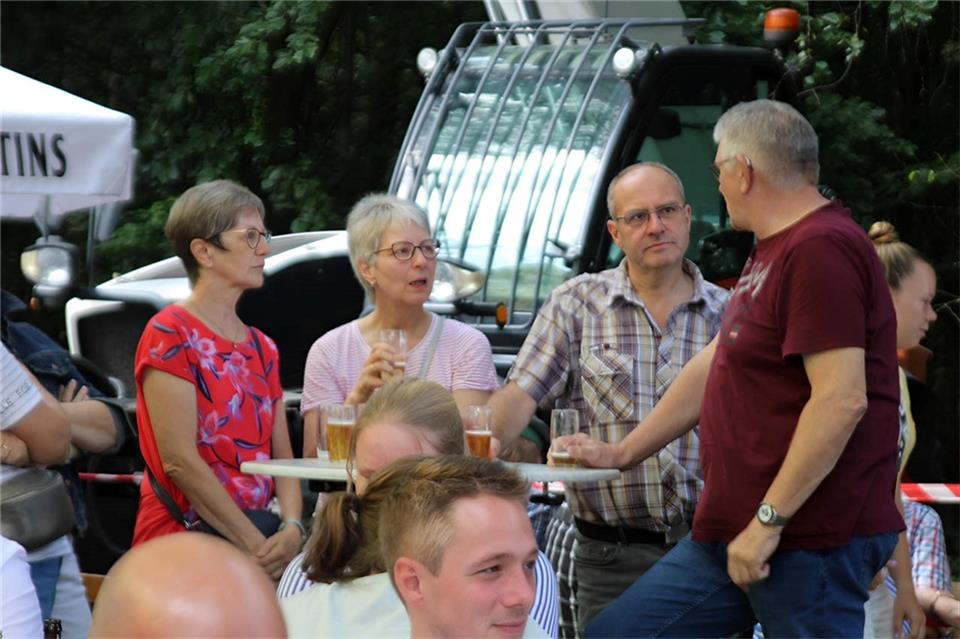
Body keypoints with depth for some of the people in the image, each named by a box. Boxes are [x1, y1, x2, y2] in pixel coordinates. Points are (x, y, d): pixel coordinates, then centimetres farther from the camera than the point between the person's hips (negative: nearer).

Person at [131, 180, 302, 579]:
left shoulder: (262, 348, 19)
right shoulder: (170, 333, -4)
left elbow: (282, 456, 13)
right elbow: (179, 460, -13)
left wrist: (292, 529, -8)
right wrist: (256, 546, -16)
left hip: (259, 538, 7)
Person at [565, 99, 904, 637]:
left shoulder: (821, 250, -15)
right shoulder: (773, 252, 20)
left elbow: (842, 400, -24)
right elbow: (713, 369, 28)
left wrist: (769, 521, -22)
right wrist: (622, 454, 30)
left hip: (808, 540, -10)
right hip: (734, 533, 10)